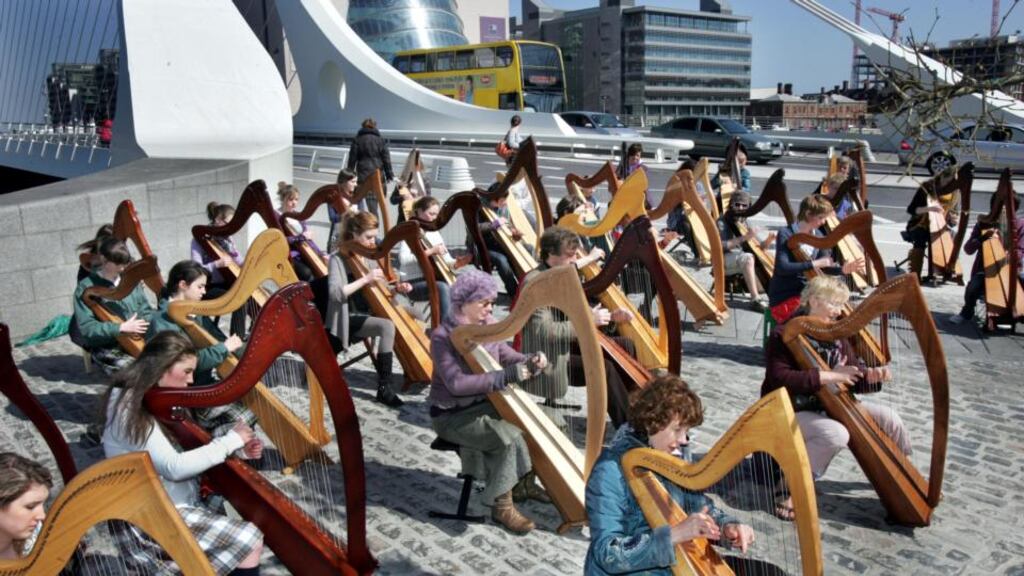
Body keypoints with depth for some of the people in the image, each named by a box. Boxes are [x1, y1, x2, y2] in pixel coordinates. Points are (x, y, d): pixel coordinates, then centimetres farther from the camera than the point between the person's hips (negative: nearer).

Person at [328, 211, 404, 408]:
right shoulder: (337, 258, -11)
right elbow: (335, 293, -25)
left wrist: (397, 287, -4)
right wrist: (365, 279, -28)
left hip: (366, 313, 8)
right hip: (348, 318, -7)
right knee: (387, 326, -29)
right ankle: (384, 388, -26)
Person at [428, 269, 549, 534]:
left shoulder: (486, 327, 1)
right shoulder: (442, 337, -20)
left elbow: (508, 357, 7)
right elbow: (456, 383, -29)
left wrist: (530, 363, -17)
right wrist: (505, 376, -34)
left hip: (484, 404, 7)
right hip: (452, 415, -7)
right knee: (509, 436, -26)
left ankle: (523, 483, 9)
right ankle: (501, 505, -12)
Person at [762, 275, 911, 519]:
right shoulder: (784, 335, -16)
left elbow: (853, 376, 8)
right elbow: (779, 381, -28)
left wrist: (872, 374, -15)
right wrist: (828, 375, -30)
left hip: (830, 405, 7)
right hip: (791, 412, -7)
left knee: (889, 418, -2)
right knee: (836, 434, -34)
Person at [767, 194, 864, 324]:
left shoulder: (817, 236, 6)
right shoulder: (786, 235, -14)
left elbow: (824, 268, 9)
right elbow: (782, 268, -27)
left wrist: (844, 269, -10)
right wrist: (814, 263, -26)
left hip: (805, 293, 8)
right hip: (784, 299, -8)